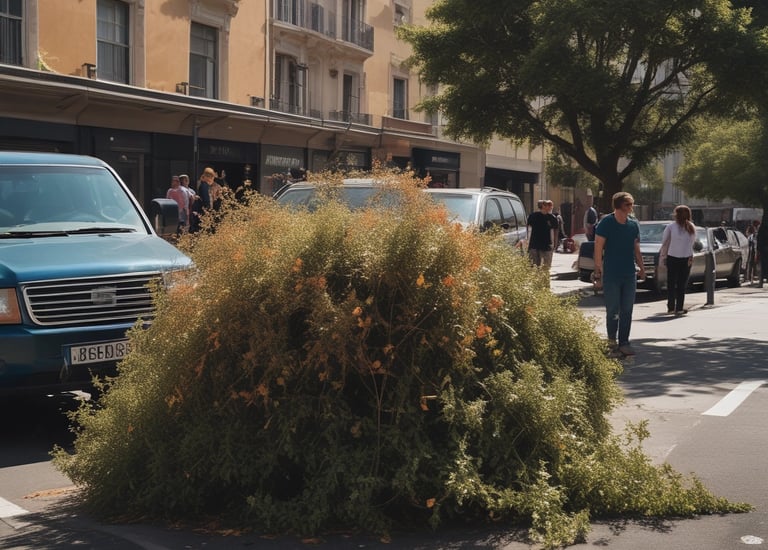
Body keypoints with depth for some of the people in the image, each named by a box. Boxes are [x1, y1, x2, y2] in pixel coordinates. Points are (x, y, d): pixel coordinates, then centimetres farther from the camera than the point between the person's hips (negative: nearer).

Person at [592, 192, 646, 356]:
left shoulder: (634, 224, 8)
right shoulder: (606, 222, -7)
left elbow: (636, 248, 15)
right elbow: (598, 246, -8)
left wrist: (641, 267, 10)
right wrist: (598, 268, -12)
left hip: (630, 274, 5)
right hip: (611, 274, -4)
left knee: (627, 311, 5)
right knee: (612, 310, 1)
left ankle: (623, 343, 11)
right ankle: (612, 339, 18)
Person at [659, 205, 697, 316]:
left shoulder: (671, 227, -5)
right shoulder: (692, 228, 2)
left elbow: (665, 243, -5)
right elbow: (692, 243, 4)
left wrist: (662, 258, 2)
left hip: (672, 258, -1)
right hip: (686, 259, 1)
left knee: (671, 284, 10)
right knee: (682, 284, 7)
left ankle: (671, 307, 11)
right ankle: (679, 308, 5)